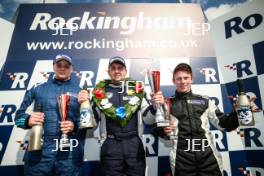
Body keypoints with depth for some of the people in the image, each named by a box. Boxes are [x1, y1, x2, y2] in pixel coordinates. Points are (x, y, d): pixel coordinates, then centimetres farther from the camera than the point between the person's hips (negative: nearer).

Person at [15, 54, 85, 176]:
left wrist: (75, 126, -15)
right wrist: (28, 120, -12)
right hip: (39, 151, 1)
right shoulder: (37, 89, 10)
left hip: (70, 153, 0)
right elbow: (19, 114, 10)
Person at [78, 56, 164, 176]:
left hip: (134, 144, 1)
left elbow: (148, 119, 4)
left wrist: (156, 105, -13)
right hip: (110, 145, 0)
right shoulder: (101, 90, 3)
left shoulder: (137, 89, 4)